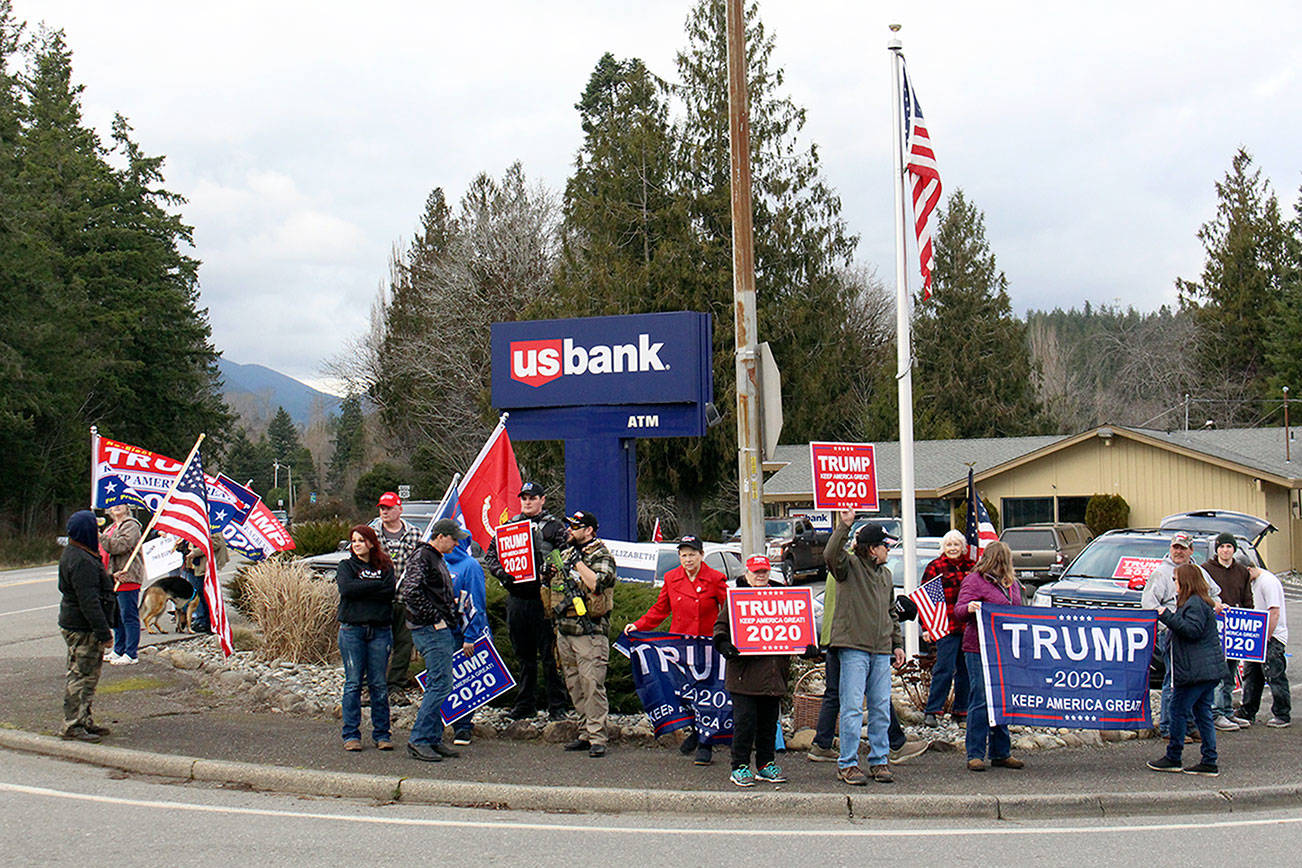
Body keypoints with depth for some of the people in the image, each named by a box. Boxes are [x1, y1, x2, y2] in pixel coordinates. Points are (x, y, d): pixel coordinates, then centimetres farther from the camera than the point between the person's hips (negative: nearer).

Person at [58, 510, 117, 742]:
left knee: (88, 675, 17)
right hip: (82, 629, -11)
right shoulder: (81, 561, -22)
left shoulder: (74, 554, 13)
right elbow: (89, 601, -26)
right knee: (82, 675, -6)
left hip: (75, 625, 11)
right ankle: (71, 726, -1)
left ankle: (84, 721, 24)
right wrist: (104, 633, -24)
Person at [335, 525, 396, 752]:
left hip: (380, 630, 1)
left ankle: (382, 734, 8)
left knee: (379, 684, 1)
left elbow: (391, 591, -6)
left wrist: (361, 590, -10)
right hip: (352, 629, -1)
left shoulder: (385, 566, 11)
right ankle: (351, 735, 3)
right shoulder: (346, 565, 10)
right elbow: (346, 589, -10)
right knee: (353, 683, -2)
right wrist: (377, 585, -7)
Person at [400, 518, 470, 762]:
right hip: (430, 631, -10)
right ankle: (418, 740, -10)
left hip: (445, 630, 10)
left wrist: (455, 619, 19)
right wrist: (434, 618, -19)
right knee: (440, 684, -13)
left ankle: (433, 738, 15)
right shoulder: (421, 557, -11)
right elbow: (410, 592, -23)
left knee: (438, 685, 11)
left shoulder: (438, 559, 20)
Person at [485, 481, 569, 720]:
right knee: (524, 655, 12)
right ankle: (525, 704, 20)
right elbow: (491, 555, 14)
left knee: (549, 656, -4)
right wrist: (503, 574, -4)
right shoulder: (508, 526, 14)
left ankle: (556, 706, 2)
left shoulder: (554, 527, 2)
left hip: (544, 596, -4)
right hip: (517, 597, 4)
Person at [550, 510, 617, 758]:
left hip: (590, 632, -8)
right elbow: (554, 586, 29)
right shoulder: (565, 554, 17)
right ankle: (585, 733, 17)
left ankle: (597, 737, -11)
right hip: (564, 630, 8)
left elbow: (598, 583, -24)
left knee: (592, 683, -12)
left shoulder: (601, 556, -6)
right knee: (574, 685, 10)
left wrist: (578, 562, -16)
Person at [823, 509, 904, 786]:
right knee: (852, 708, -6)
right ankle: (847, 764, 0)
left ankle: (878, 760, 17)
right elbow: (831, 555, -26)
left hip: (881, 650, 6)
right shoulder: (850, 565, -3)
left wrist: (897, 644, 20)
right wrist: (844, 526, -33)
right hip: (853, 647, -6)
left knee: (881, 708, 7)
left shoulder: (885, 574, 19)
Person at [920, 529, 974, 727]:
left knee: (965, 670, 7)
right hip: (946, 627, -5)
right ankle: (931, 711, -3)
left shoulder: (971, 566, 14)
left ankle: (960, 711, 17)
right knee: (944, 669, -9)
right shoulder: (935, 567, 1)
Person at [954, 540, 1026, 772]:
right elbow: (958, 612, -11)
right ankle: (975, 755, -1)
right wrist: (969, 608, -32)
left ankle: (1001, 753, 18)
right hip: (980, 650, -7)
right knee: (981, 701, -6)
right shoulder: (974, 581, -4)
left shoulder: (1011, 583, 19)